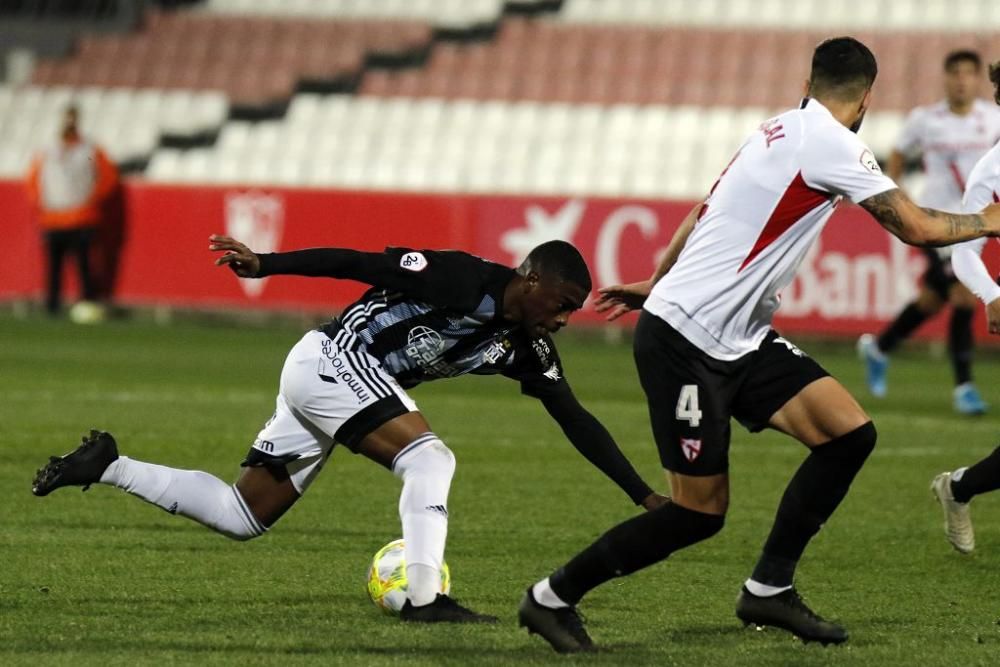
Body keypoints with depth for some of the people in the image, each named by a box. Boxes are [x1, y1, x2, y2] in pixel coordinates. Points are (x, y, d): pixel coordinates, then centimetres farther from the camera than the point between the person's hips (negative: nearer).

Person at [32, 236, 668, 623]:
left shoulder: (525, 349, 5)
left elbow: (578, 421, 7)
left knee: (241, 517, 10)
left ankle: (107, 467, 15)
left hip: (317, 376, 9)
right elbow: (359, 264, -19)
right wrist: (267, 264, -25)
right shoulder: (463, 279, -18)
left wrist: (644, 494, 4)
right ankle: (424, 598, -28)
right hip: (334, 359, -9)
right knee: (430, 457, -22)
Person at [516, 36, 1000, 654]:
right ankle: (553, 598, 9)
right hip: (684, 341, -9)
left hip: (738, 343, 9)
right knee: (702, 511, -5)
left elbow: (704, 215, 25)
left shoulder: (779, 132, 12)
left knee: (850, 433, -3)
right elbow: (917, 228, -15)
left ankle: (769, 588, 6)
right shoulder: (830, 142, -15)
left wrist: (657, 282, 38)